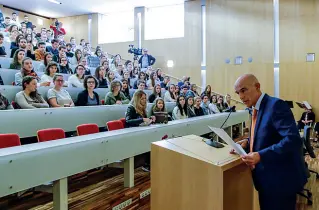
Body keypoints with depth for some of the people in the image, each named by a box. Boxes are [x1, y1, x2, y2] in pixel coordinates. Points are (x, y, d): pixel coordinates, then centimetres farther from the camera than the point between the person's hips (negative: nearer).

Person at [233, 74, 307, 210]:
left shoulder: (276, 105, -20)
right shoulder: (257, 109, 8)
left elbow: (293, 140, -29)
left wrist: (260, 155, -35)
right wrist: (247, 143, -1)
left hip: (281, 178, -9)